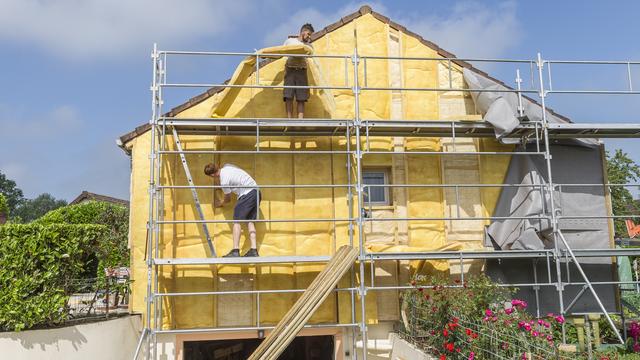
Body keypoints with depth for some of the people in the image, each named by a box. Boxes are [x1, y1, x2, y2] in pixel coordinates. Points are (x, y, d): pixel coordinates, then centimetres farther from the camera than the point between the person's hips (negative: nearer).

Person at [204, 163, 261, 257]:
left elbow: (227, 199, 2)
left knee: (237, 221, -8)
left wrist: (218, 204, 21)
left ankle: (235, 251, -14)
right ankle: (254, 250, 1)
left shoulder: (224, 180, -12)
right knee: (250, 221, 7)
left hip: (247, 194, -9)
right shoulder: (226, 166, 10)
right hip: (256, 192, 9)